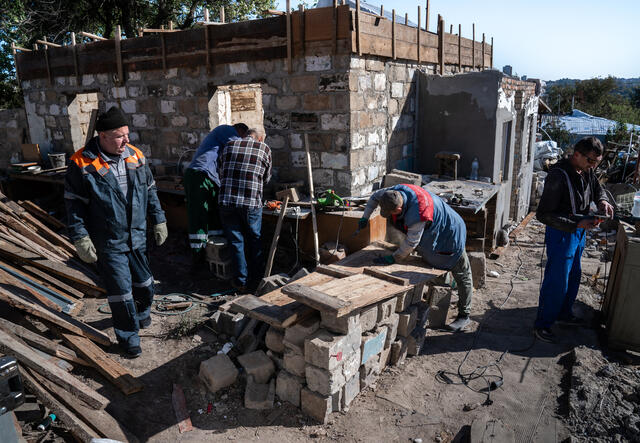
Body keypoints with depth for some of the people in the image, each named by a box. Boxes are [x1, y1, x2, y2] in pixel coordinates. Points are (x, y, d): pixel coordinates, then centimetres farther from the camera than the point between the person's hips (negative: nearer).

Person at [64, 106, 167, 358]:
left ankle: (143, 312, 49)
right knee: (120, 292, 3)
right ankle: (128, 337, 22)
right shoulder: (82, 164, -13)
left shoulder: (135, 156, 1)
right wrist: (80, 238, -11)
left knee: (144, 283, 19)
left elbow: (150, 191, 11)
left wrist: (158, 220, 10)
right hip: (108, 244, -4)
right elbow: (74, 203, -7)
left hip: (138, 238, 5)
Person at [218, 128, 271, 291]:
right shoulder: (264, 149, 7)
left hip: (227, 200, 2)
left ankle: (240, 281, 16)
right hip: (252, 203, -1)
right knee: (254, 240, 15)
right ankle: (255, 279, 25)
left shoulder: (229, 146, 12)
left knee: (236, 241, 10)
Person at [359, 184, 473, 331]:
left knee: (462, 275, 4)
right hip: (431, 233, 9)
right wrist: (365, 217, -2)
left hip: (450, 235, -9)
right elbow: (376, 196, 2)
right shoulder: (395, 191, -18)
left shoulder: (417, 215, -42)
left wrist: (394, 258, -23)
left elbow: (411, 242, -33)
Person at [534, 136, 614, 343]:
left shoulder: (586, 171, -1)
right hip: (561, 235, -9)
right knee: (556, 282, -1)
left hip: (579, 233, 9)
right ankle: (542, 324, 15)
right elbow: (543, 214, -26)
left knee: (573, 277, 22)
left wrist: (602, 201, -3)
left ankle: (564, 313, 41)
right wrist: (577, 224, -30)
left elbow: (597, 188, 21)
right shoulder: (558, 176, -26)